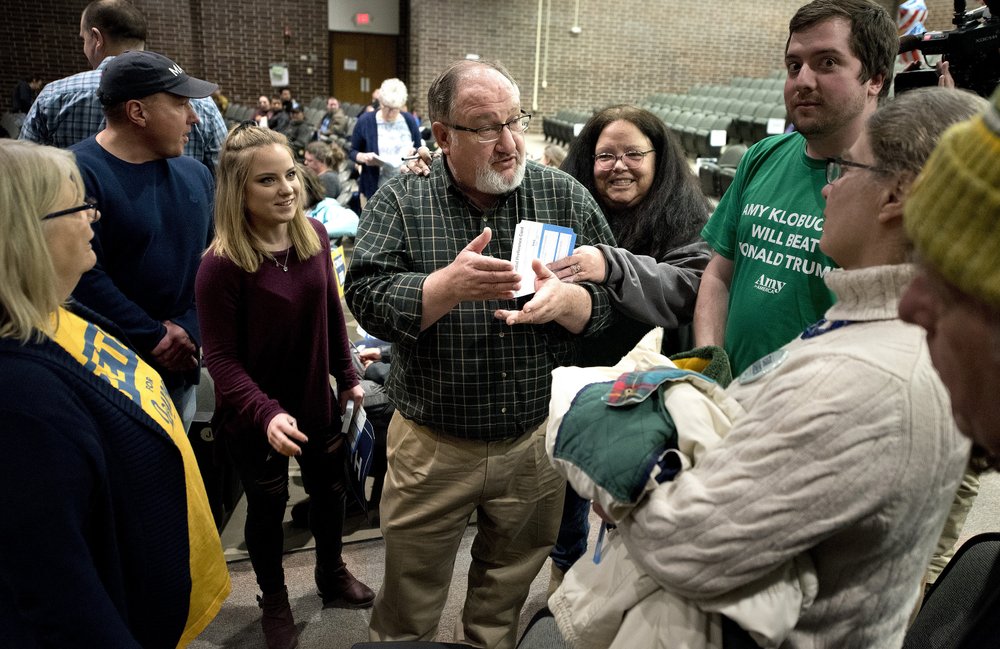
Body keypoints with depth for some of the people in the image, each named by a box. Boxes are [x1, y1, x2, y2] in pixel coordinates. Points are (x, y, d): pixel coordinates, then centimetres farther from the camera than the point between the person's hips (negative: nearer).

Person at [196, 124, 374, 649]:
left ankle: (332, 575, 50)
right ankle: (274, 600, 43)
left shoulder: (313, 235, -8)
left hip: (316, 400, 5)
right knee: (267, 507, 16)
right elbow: (220, 356, -21)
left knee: (330, 490, 23)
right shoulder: (221, 263, -24)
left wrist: (347, 377, 8)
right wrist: (266, 413, -33)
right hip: (254, 416, -5)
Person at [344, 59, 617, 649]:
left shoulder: (566, 196, -3)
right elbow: (367, 300, -15)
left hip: (537, 441, 2)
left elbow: (613, 298, -4)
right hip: (432, 442, -1)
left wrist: (565, 299, -25)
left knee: (507, 595, 23)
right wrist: (449, 285, -31)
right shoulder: (401, 201, -6)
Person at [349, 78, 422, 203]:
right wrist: (364, 157, -18)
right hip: (374, 190, -2)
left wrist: (414, 153, -10)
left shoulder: (409, 121, 5)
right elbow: (352, 152, 5)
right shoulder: (365, 121, -2)